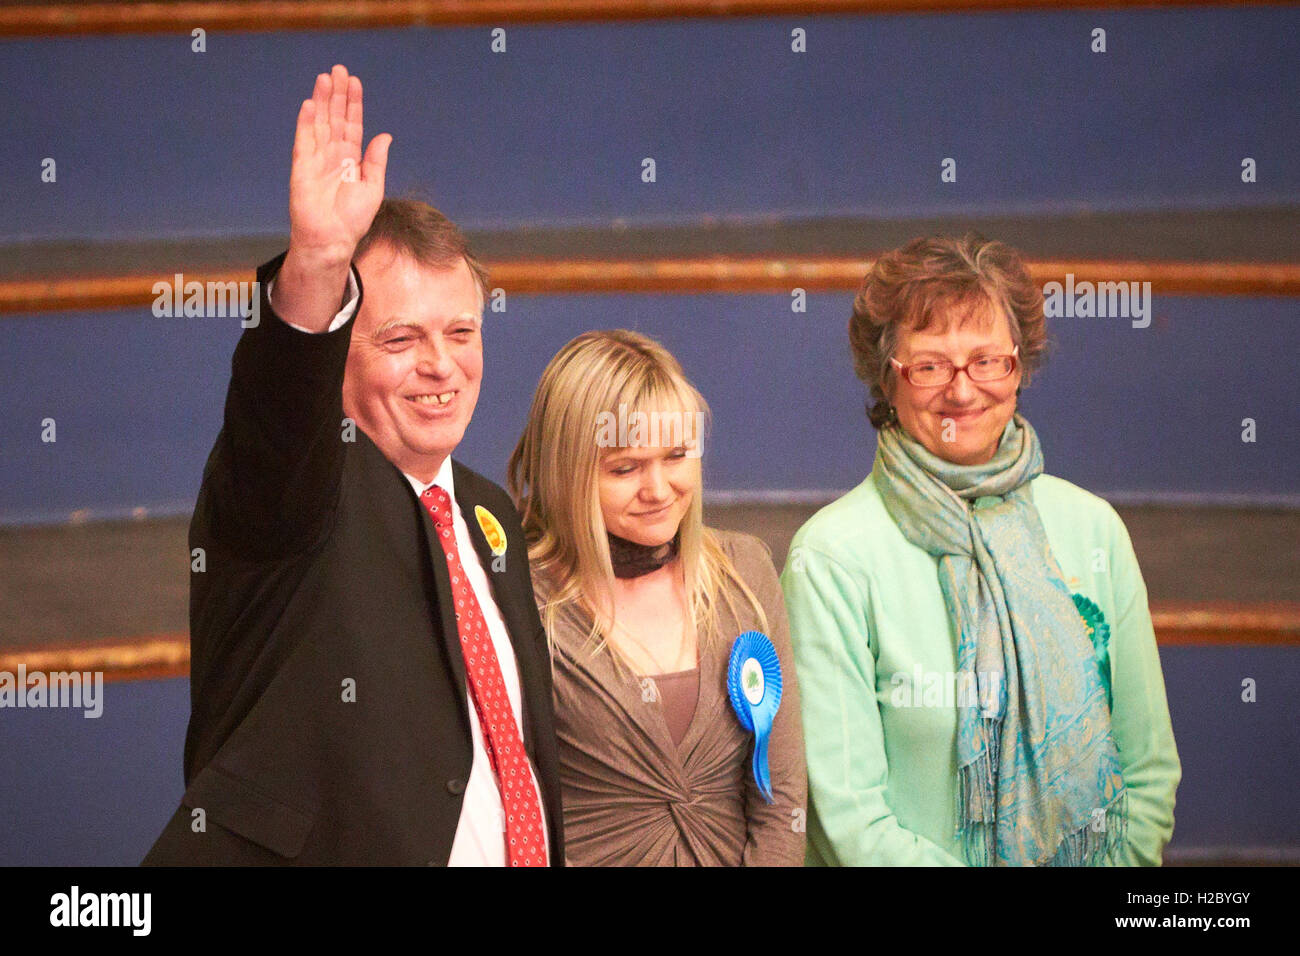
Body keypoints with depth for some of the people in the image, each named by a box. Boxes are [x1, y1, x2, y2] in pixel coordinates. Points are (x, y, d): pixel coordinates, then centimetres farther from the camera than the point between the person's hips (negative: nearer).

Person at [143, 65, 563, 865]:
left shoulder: (491, 515, 11)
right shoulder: (298, 486, -10)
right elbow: (278, 403, -34)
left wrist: (554, 852, 13)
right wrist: (315, 267, -49)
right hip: (312, 846, -7)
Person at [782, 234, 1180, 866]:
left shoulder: (1091, 528, 4)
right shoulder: (833, 556, -9)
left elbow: (1149, 764, 9)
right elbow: (847, 817, -10)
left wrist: (1125, 875, -6)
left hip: (1089, 858, 4)